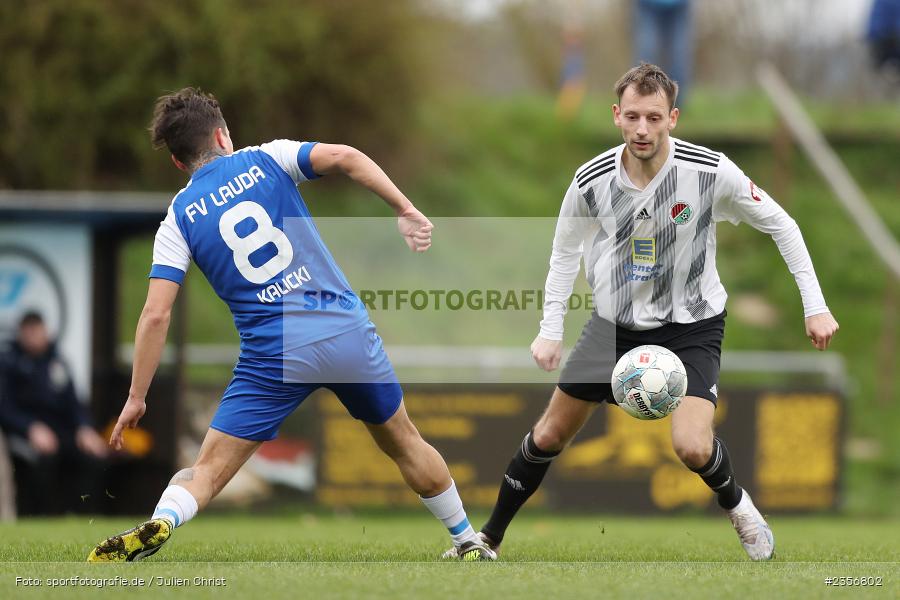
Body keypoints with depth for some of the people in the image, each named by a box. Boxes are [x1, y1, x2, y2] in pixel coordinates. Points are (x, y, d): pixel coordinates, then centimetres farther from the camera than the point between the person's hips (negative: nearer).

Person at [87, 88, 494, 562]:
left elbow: (156, 314, -2)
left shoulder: (179, 218, 5)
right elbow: (345, 158, -11)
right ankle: (469, 545, 32)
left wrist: (136, 398, 2)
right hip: (348, 331, 2)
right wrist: (405, 211, -8)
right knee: (404, 443, 23)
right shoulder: (266, 159, 7)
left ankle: (158, 525, -31)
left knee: (208, 471, -1)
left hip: (273, 358, -2)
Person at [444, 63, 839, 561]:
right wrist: (550, 330, 1)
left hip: (691, 324, -3)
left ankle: (737, 505, 11)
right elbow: (565, 252, 5)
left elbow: (780, 226, -8)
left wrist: (814, 306, -10)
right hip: (616, 322, 3)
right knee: (550, 433, 6)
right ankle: (489, 537, 25)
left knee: (692, 446, -23)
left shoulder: (711, 172, -22)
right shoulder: (592, 181, -15)